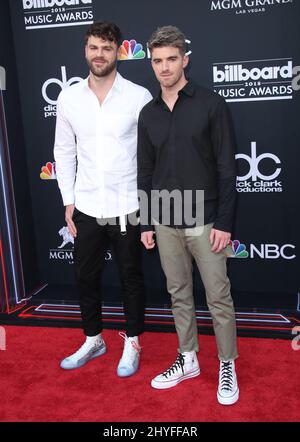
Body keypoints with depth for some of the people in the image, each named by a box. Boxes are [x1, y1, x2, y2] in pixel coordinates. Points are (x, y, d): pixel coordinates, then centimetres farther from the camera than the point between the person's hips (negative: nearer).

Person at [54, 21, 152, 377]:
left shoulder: (139, 97, -7)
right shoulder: (68, 98, 2)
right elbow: (64, 152, 8)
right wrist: (68, 201, 4)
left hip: (128, 209, -3)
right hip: (86, 209, 3)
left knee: (131, 278, 11)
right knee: (85, 277, 14)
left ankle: (132, 343, 32)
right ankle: (93, 340, 36)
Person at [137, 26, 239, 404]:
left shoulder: (211, 104, -6)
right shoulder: (148, 114, 8)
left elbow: (226, 168, -8)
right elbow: (145, 173, 11)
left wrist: (224, 223, -12)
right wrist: (146, 223, 9)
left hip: (204, 222, -4)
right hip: (165, 224, 5)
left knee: (218, 298, 5)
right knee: (179, 295, 15)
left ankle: (227, 365, 25)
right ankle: (187, 360, 32)